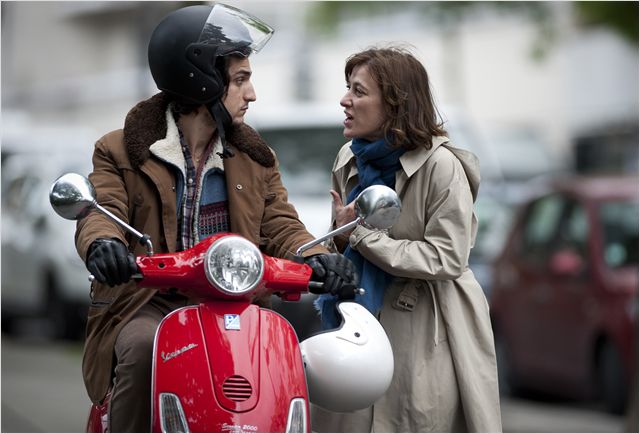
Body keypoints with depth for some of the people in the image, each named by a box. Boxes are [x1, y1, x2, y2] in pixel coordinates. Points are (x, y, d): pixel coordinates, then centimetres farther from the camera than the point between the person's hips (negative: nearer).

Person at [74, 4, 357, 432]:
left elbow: (280, 225, 6)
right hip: (149, 305, -3)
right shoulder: (121, 152, 5)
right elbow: (101, 213, -10)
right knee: (143, 348, -35)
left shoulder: (255, 158, 17)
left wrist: (315, 257, -18)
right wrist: (103, 244, -36)